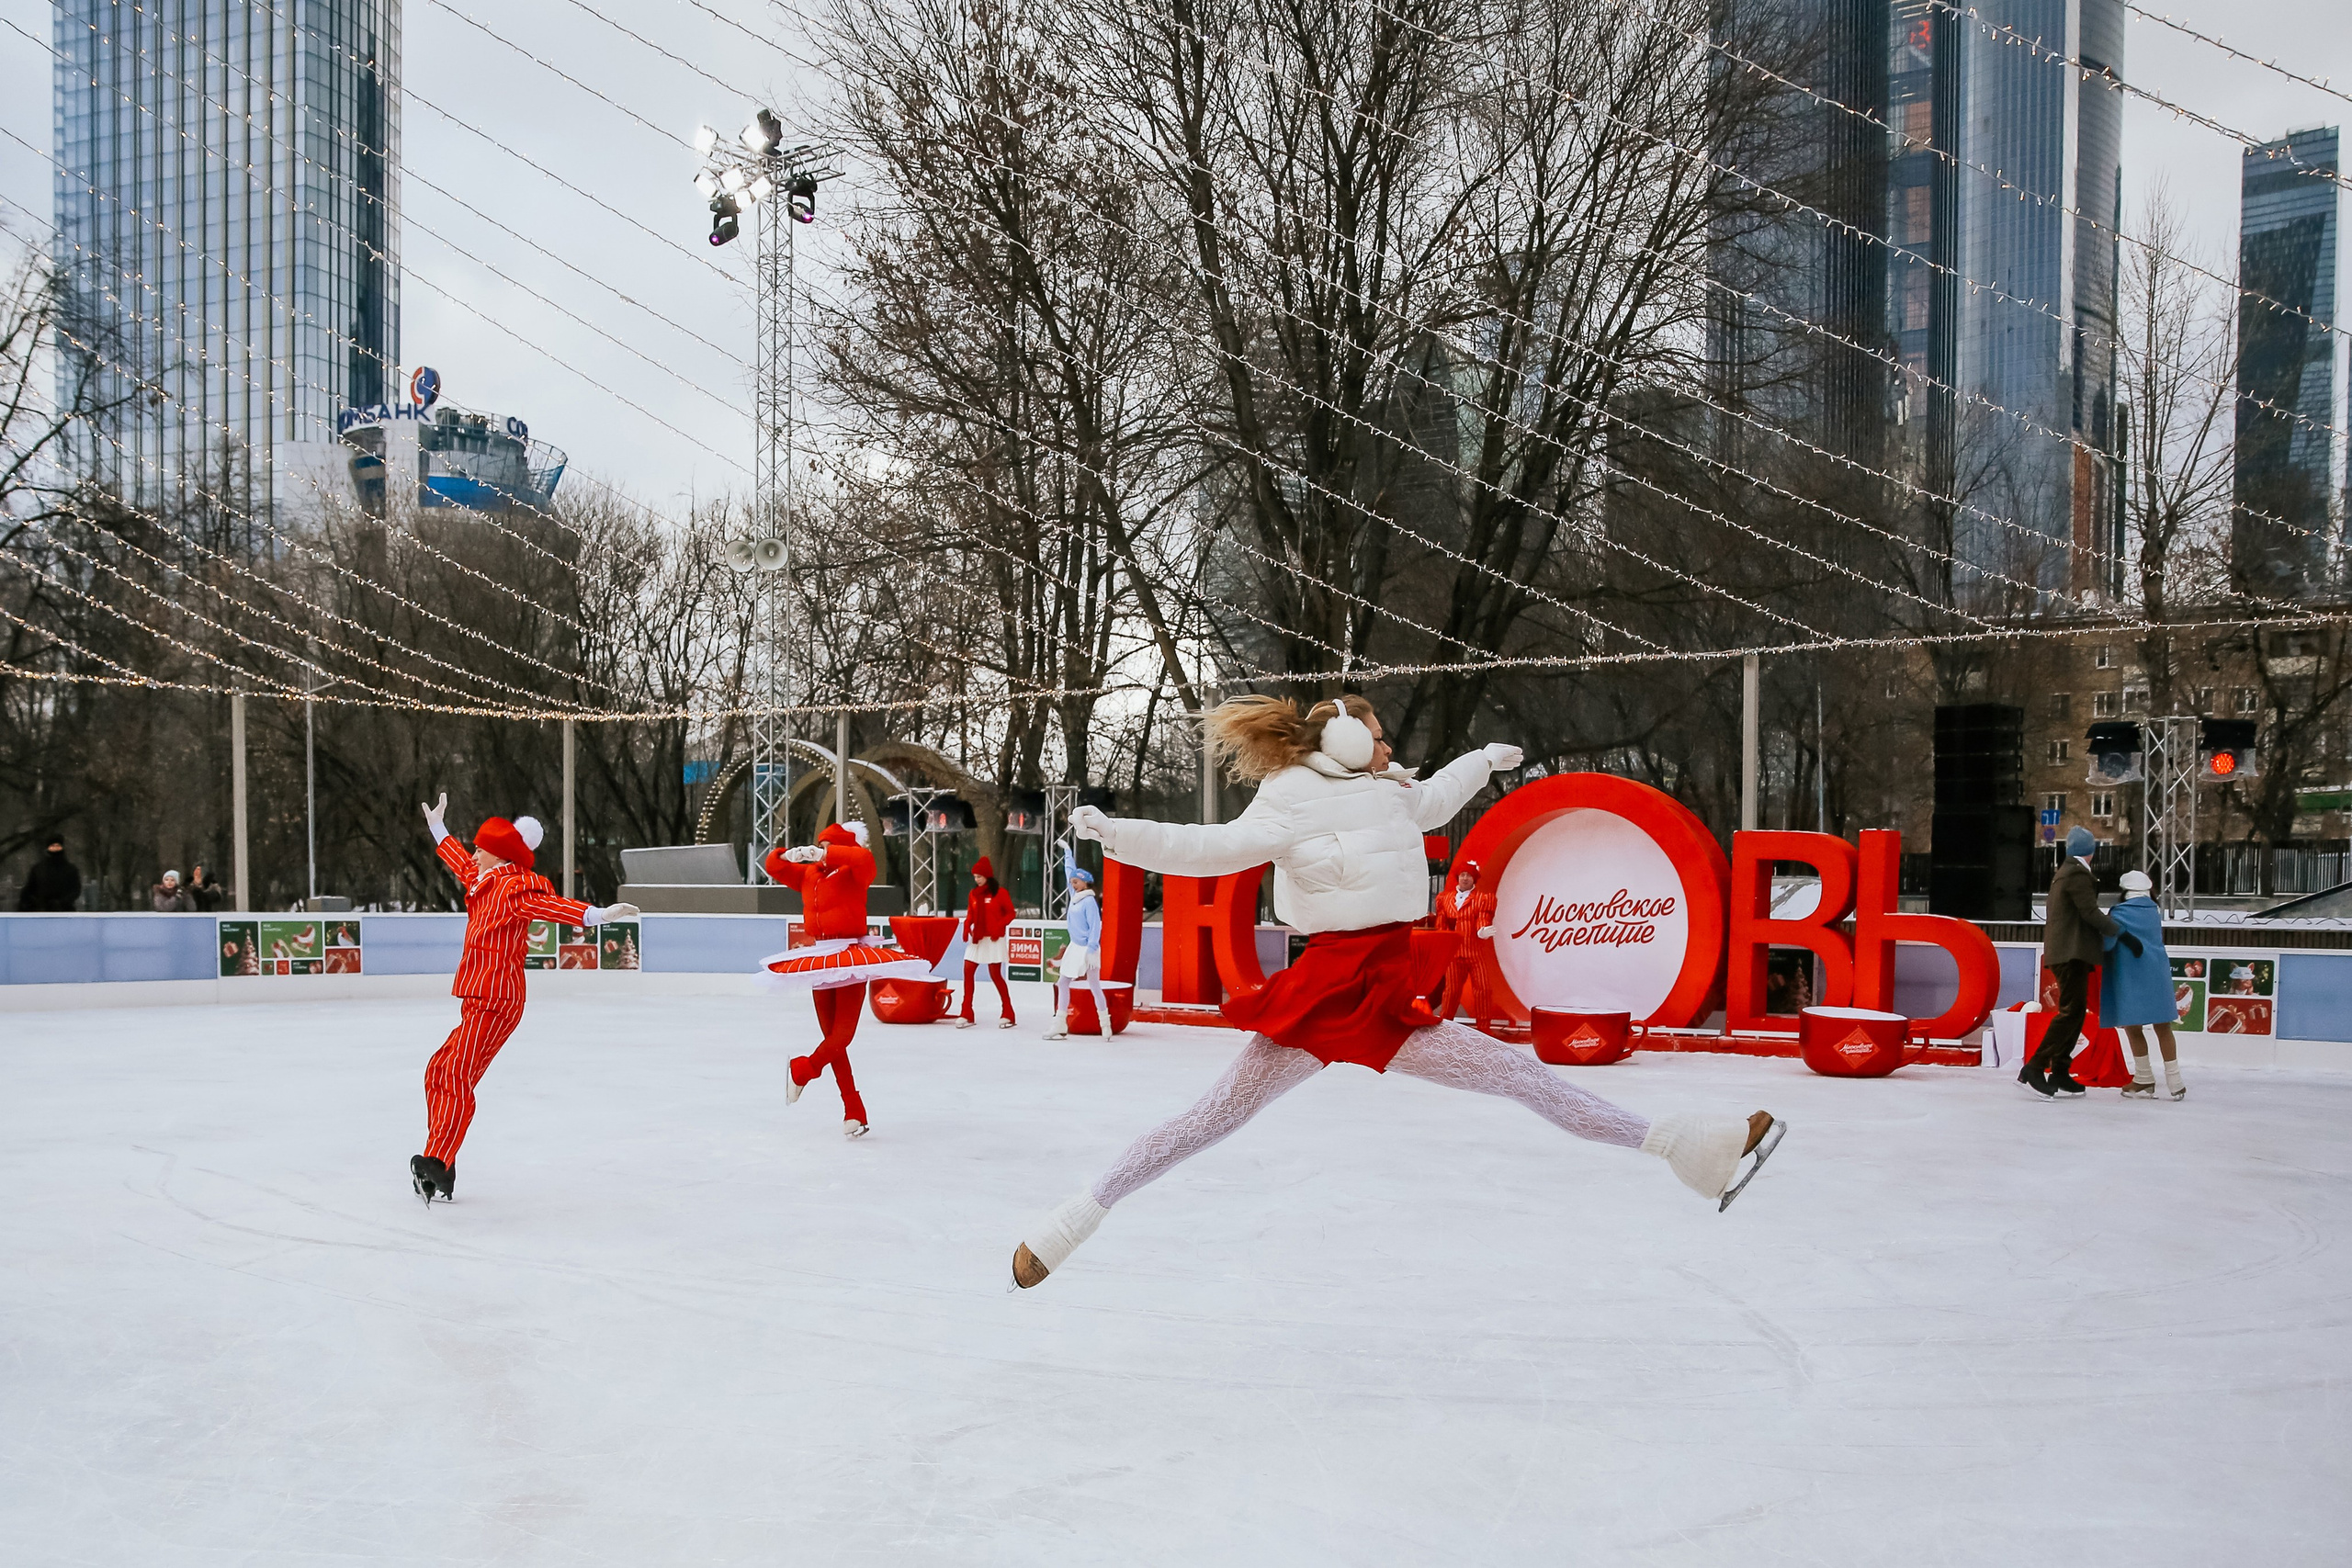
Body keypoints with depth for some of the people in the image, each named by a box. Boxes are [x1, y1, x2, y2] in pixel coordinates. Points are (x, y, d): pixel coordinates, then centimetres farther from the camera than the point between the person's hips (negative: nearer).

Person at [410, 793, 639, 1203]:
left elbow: (550, 904, -29)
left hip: (494, 1002, -11)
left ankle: (436, 1169, -28)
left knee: (457, 1076, -21)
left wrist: (597, 915, -47)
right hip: (480, 1002, 11)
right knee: (439, 1071, 16)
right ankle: (438, 1168, 21)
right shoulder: (485, 883, 19)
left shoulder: (514, 887, -11)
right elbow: (462, 864, 40)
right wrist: (437, 827, 53)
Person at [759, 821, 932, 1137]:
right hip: (819, 958, 6)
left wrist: (825, 855, -32)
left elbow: (864, 857, -29)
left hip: (851, 956, -6)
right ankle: (854, 1111, 12)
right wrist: (788, 855, -8)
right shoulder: (808, 875, 10)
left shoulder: (854, 873, -7)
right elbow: (773, 866, 12)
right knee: (831, 1037, 6)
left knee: (843, 1033, -13)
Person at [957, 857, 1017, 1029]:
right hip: (976, 939, 6)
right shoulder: (973, 894, 10)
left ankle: (1007, 1014, 5)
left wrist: (999, 926, -19)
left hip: (993, 939, -6)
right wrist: (967, 926, -6)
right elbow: (970, 914, 13)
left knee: (995, 974, -5)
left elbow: (1010, 913, -5)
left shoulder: (1000, 893, -6)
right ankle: (967, 1015, 5)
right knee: (967, 971, -2)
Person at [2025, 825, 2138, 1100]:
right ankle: (2034, 1069, -19)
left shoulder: (2064, 873, 20)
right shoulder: (2078, 874, -11)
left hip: (2065, 952, 11)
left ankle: (2059, 1075, 11)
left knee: (2075, 1011, 11)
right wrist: (2122, 934, -13)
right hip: (2072, 953, -11)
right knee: (2071, 1011, -13)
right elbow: (2091, 913, -17)